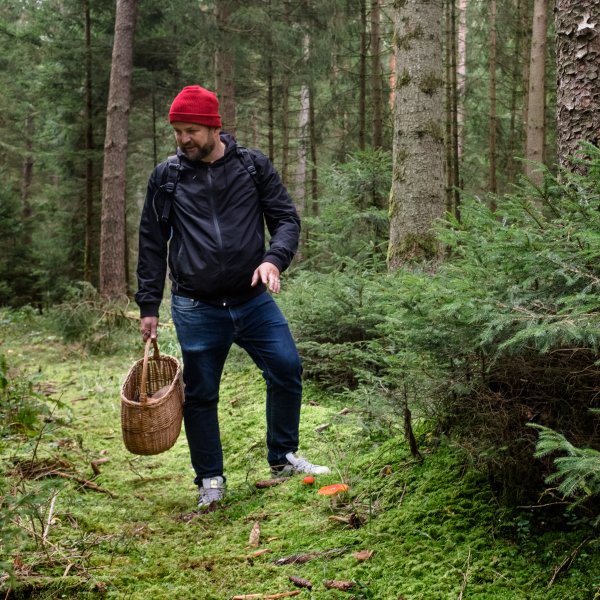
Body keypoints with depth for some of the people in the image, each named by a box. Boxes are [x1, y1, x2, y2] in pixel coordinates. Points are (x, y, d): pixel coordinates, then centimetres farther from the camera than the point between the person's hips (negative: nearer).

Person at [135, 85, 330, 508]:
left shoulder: (254, 166, 2)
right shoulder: (166, 177, 2)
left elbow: (287, 219, 1)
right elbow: (152, 245, 7)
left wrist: (274, 258, -19)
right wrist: (148, 306, 6)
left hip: (254, 300, 1)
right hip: (196, 310, 0)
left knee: (287, 369, -4)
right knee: (200, 394, 4)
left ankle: (283, 458, 17)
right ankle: (211, 479, 21)